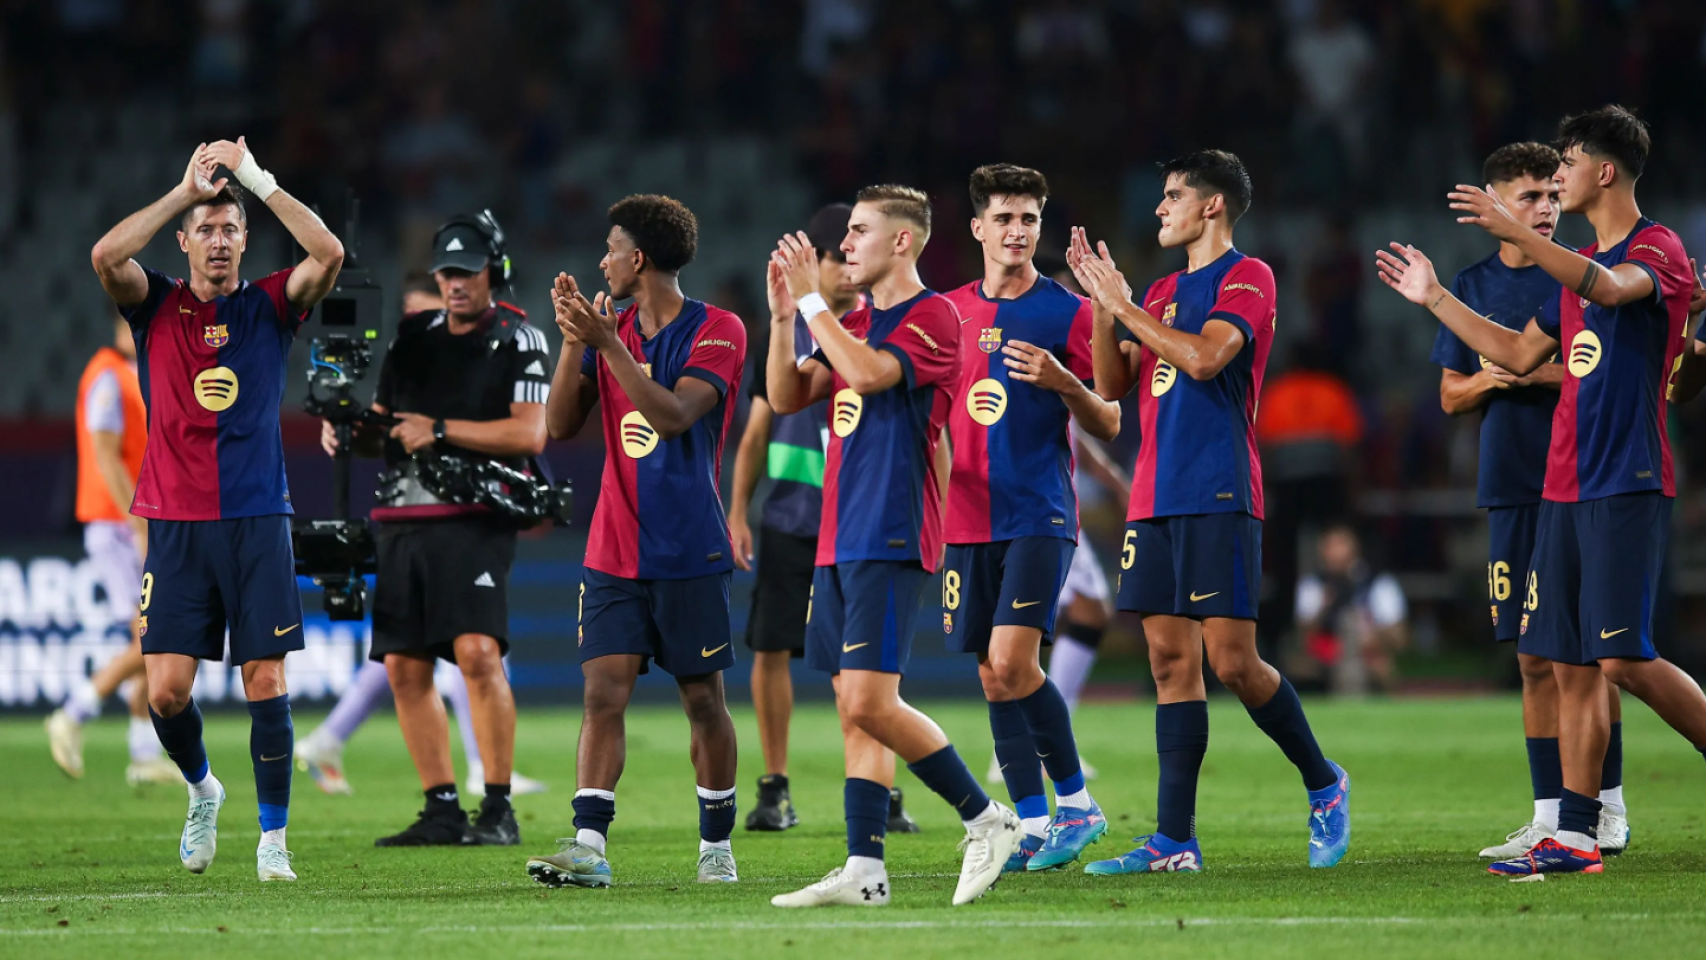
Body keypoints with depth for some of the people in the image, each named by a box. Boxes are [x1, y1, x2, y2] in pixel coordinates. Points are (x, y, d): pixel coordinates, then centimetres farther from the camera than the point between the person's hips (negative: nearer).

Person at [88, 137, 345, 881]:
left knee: (266, 682, -4)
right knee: (166, 690, -5)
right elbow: (106, 255, -14)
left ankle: (273, 838, 5)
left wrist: (257, 179, -10)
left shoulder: (268, 308, 6)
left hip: (257, 521, 0)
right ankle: (202, 790, 24)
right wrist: (186, 189, -12)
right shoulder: (156, 306, 6)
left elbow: (328, 254, -11)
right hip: (177, 527, 0)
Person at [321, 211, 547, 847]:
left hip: (475, 518, -6)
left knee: (477, 652, -20)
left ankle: (498, 811, -15)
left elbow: (530, 435, -10)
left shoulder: (518, 340, 1)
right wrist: (348, 431, 0)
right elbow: (383, 429, 22)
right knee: (405, 666, 2)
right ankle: (442, 812, 9)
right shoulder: (413, 337, 17)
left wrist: (440, 430, -13)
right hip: (403, 522, 6)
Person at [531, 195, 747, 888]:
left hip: (690, 553, -4)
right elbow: (560, 425, 7)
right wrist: (573, 341, -5)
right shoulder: (611, 330, 12)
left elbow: (674, 415, -20)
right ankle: (588, 846, -14)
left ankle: (716, 847, 16)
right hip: (614, 552, 4)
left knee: (703, 699, 4)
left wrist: (606, 342, -23)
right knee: (604, 693, -7)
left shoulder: (717, 331, -6)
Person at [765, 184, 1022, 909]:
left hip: (890, 541, -9)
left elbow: (867, 373, -22)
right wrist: (782, 315, 3)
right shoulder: (856, 323, 19)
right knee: (854, 711, 5)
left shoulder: (932, 317, -7)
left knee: (869, 702, -16)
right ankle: (863, 871, 4)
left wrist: (812, 300, -13)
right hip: (840, 542, 9)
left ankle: (988, 820, -4)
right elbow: (786, 396, 15)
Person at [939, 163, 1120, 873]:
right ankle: (1035, 829, 9)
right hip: (968, 518, 5)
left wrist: (1062, 381, -18)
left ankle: (1076, 803, -2)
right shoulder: (951, 313, 12)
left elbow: (1109, 425, -1)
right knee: (993, 679, 3)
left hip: (1040, 515, -5)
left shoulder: (1068, 313, 0)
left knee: (1013, 661, -17)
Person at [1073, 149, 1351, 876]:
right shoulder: (1163, 292, 19)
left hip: (1217, 500, -7)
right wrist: (1102, 304, 6)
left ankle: (1324, 785, 11)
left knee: (1232, 661, -10)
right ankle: (1174, 839, 1)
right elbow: (1114, 385, 18)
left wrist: (1125, 306, -10)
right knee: (1171, 663, 3)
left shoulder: (1246, 278, -4)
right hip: (1155, 500, 7)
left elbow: (1204, 356, -19)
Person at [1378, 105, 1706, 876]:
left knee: (1624, 658, -15)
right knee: (1570, 664, 4)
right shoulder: (1576, 267, 20)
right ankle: (1575, 836, 4)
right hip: (1565, 488, 8)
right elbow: (1521, 354, 26)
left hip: (1627, 487, -8)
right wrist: (1433, 298, 25)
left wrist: (1516, 233, -35)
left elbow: (1610, 289, -29)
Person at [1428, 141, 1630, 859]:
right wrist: (1487, 380, -5)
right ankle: (1550, 817, 9)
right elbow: (1451, 396, 16)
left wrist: (1539, 372, -16)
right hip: (1513, 490, 4)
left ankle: (1608, 808, 5)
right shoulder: (1473, 287, 12)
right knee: (1535, 659, 5)